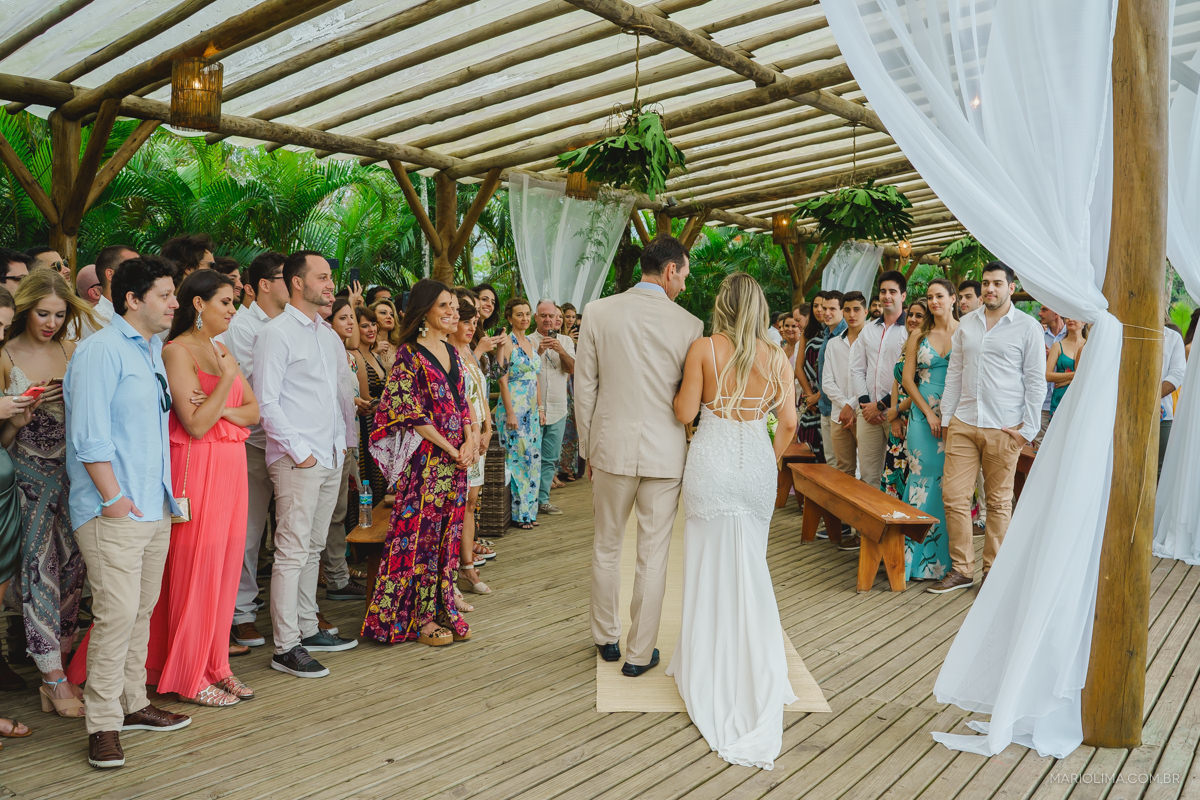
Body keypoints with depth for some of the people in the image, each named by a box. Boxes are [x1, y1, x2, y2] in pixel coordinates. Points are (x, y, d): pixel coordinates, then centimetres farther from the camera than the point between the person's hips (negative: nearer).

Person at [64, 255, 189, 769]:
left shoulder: (155, 350, 16)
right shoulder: (102, 350, -10)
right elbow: (89, 435, -16)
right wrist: (113, 498, -17)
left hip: (156, 508, 8)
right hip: (114, 513, -8)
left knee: (142, 610, 14)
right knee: (117, 613, -8)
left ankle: (133, 704, 26)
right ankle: (103, 724, 3)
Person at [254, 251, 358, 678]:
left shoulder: (328, 334, 16)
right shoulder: (277, 333, -8)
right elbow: (265, 402, -13)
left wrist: (344, 437, 14)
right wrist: (298, 450, -14)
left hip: (331, 457, 8)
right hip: (297, 460, -8)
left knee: (313, 548, 14)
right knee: (293, 552, -6)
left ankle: (307, 629, 24)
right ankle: (285, 647, 1)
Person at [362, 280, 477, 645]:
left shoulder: (451, 351, 13)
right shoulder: (410, 353, -8)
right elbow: (411, 412, -13)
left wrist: (470, 440, -2)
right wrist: (451, 449, -12)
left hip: (457, 458, 7)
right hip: (425, 457, -7)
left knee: (447, 534, 12)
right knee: (421, 533, 0)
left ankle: (441, 609, 22)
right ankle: (417, 618, 11)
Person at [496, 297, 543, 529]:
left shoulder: (531, 344, 15)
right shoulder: (507, 343, -9)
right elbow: (503, 380, -13)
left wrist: (540, 408, 13)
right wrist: (510, 413, -17)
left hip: (532, 410, 8)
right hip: (514, 408, -8)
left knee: (532, 459, 9)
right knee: (517, 458, -5)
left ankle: (529, 510, 18)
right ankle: (518, 514, 4)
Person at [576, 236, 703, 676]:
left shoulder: (598, 312, -4)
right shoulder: (689, 324, -7)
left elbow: (584, 387, -1)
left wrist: (588, 450, 8)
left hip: (612, 447, 1)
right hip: (666, 453, -1)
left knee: (606, 548, 17)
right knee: (653, 556, 10)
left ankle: (606, 639, 32)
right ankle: (640, 653, 21)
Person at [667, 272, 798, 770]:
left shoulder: (703, 349, -7)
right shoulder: (776, 357, 2)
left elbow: (684, 413, -8)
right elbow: (788, 423, 2)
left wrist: (681, 389, 13)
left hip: (713, 461, -3)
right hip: (758, 463, 3)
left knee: (711, 566, 9)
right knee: (750, 566, 15)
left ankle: (709, 673, 19)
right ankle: (755, 673, 24)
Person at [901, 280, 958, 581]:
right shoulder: (918, 336, 8)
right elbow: (908, 378, 5)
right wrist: (929, 412, -6)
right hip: (923, 415, 1)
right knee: (923, 478, 2)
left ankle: (945, 555, 11)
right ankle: (920, 554, 9)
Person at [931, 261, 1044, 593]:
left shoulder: (1028, 327, 0)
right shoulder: (966, 323, 12)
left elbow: (1036, 381, -1)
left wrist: (1028, 428, -6)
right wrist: (947, 417, 10)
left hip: (1004, 428, -4)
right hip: (964, 423, 4)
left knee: (998, 502, 6)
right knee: (953, 496, 0)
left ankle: (993, 571, 18)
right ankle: (961, 569, 11)